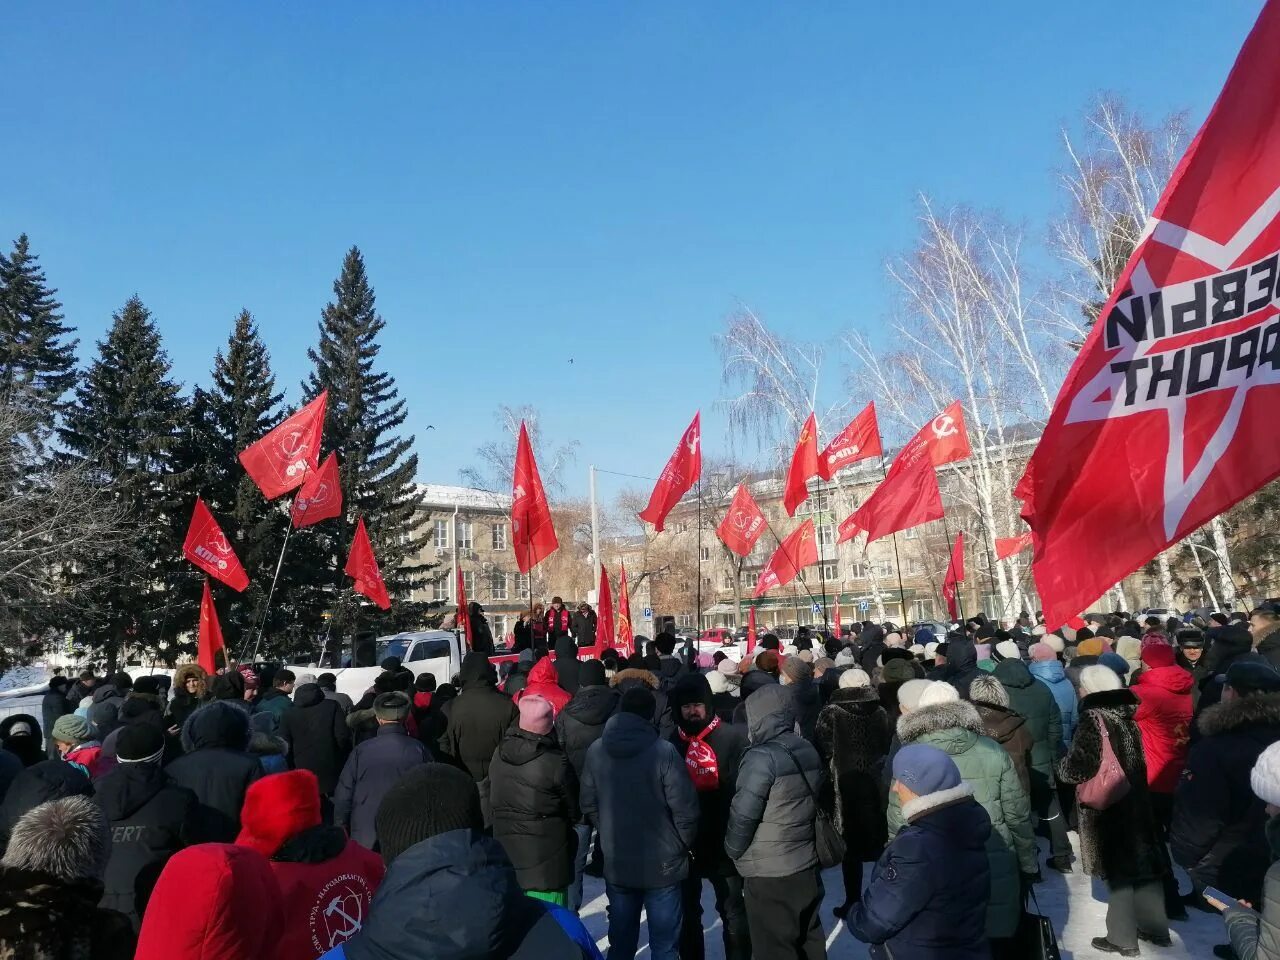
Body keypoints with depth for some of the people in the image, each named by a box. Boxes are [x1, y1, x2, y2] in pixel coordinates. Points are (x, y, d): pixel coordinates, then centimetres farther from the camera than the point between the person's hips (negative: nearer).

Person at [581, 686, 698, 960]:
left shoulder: (596, 751, -6)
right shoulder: (663, 751, -19)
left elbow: (589, 805, 1)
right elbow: (684, 810, -16)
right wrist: (683, 844, 3)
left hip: (616, 865, 4)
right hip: (662, 865, -4)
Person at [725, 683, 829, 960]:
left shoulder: (762, 757, -21)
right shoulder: (808, 750, 2)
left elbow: (744, 814, -19)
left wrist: (732, 851, -2)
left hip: (769, 871, -8)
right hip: (806, 864, 8)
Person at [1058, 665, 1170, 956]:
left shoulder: (1093, 722, -20)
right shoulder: (1127, 719, 2)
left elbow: (1074, 770, -23)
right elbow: (1139, 763, 14)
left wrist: (1062, 766, -3)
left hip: (1106, 809, -7)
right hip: (1136, 803, 7)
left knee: (1117, 870, 4)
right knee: (1142, 864, 17)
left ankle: (1123, 938, 14)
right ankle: (1155, 928, 30)